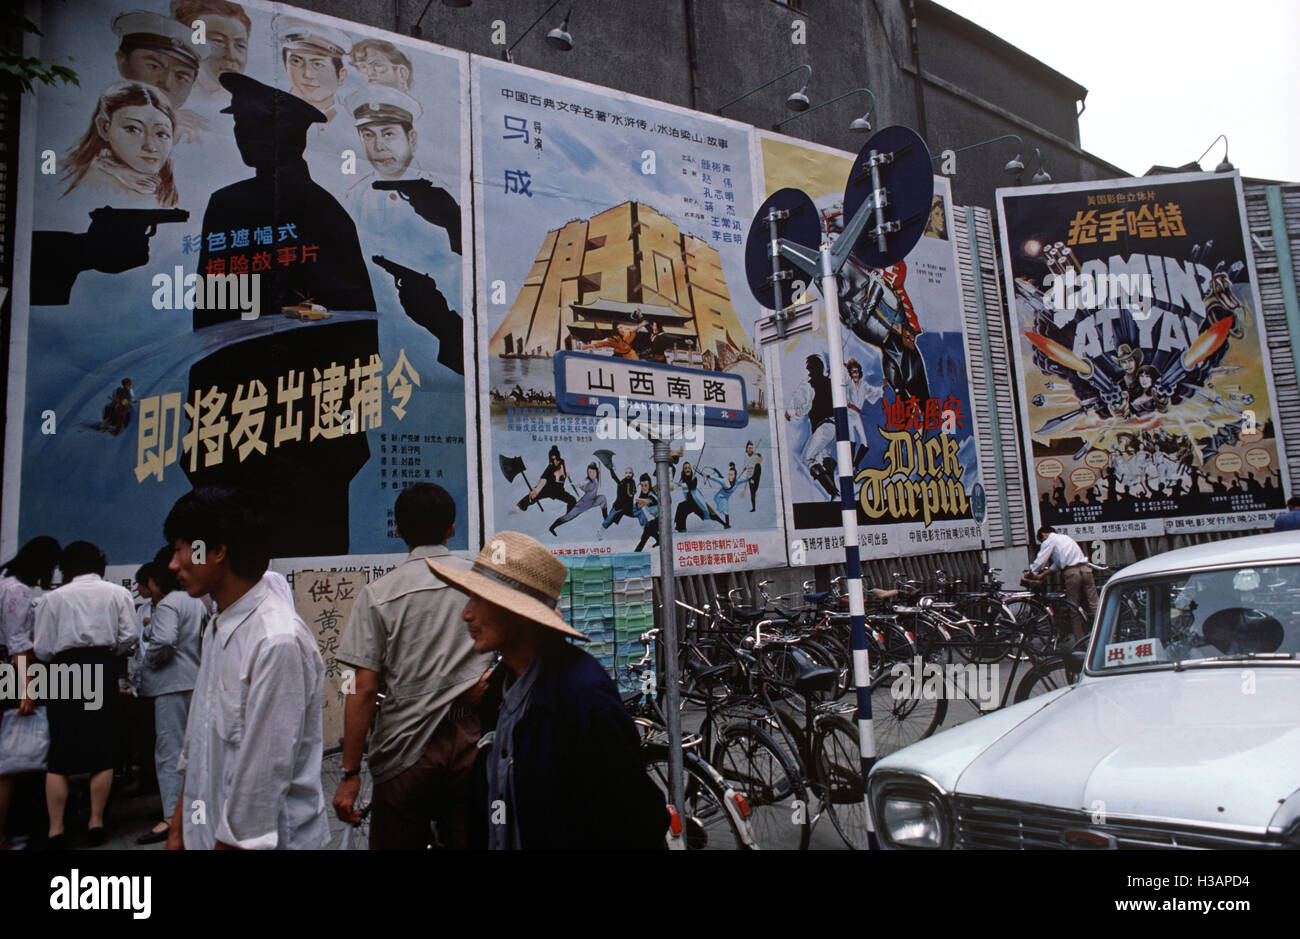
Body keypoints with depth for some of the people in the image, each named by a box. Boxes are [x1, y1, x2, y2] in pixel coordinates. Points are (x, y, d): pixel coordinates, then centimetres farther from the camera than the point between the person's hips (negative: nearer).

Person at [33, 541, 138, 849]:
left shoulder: (54, 597, 4)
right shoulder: (118, 593, 5)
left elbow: (43, 650, 1)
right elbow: (128, 640, -1)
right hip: (103, 671, 1)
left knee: (59, 756, 6)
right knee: (102, 753, 8)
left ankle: (56, 829, 6)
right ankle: (96, 823, 10)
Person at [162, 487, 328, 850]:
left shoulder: (278, 641, -24)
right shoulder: (216, 629, 6)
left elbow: (264, 775, -21)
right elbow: (197, 738, 13)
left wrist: (230, 842, -15)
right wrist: (178, 829, 15)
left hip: (261, 838, -7)